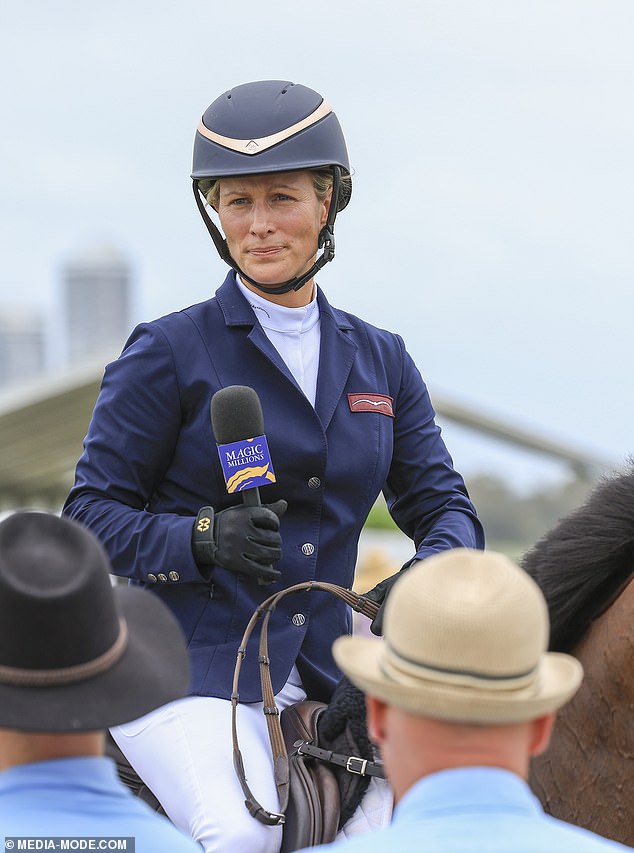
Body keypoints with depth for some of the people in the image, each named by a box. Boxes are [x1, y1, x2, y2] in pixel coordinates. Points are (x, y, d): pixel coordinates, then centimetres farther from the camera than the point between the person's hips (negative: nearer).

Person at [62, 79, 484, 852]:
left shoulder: (381, 362, 12)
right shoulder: (168, 354, -2)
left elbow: (442, 503, 13)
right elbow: (93, 513, -2)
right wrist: (206, 537, -21)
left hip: (320, 668, 5)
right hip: (186, 661, -5)